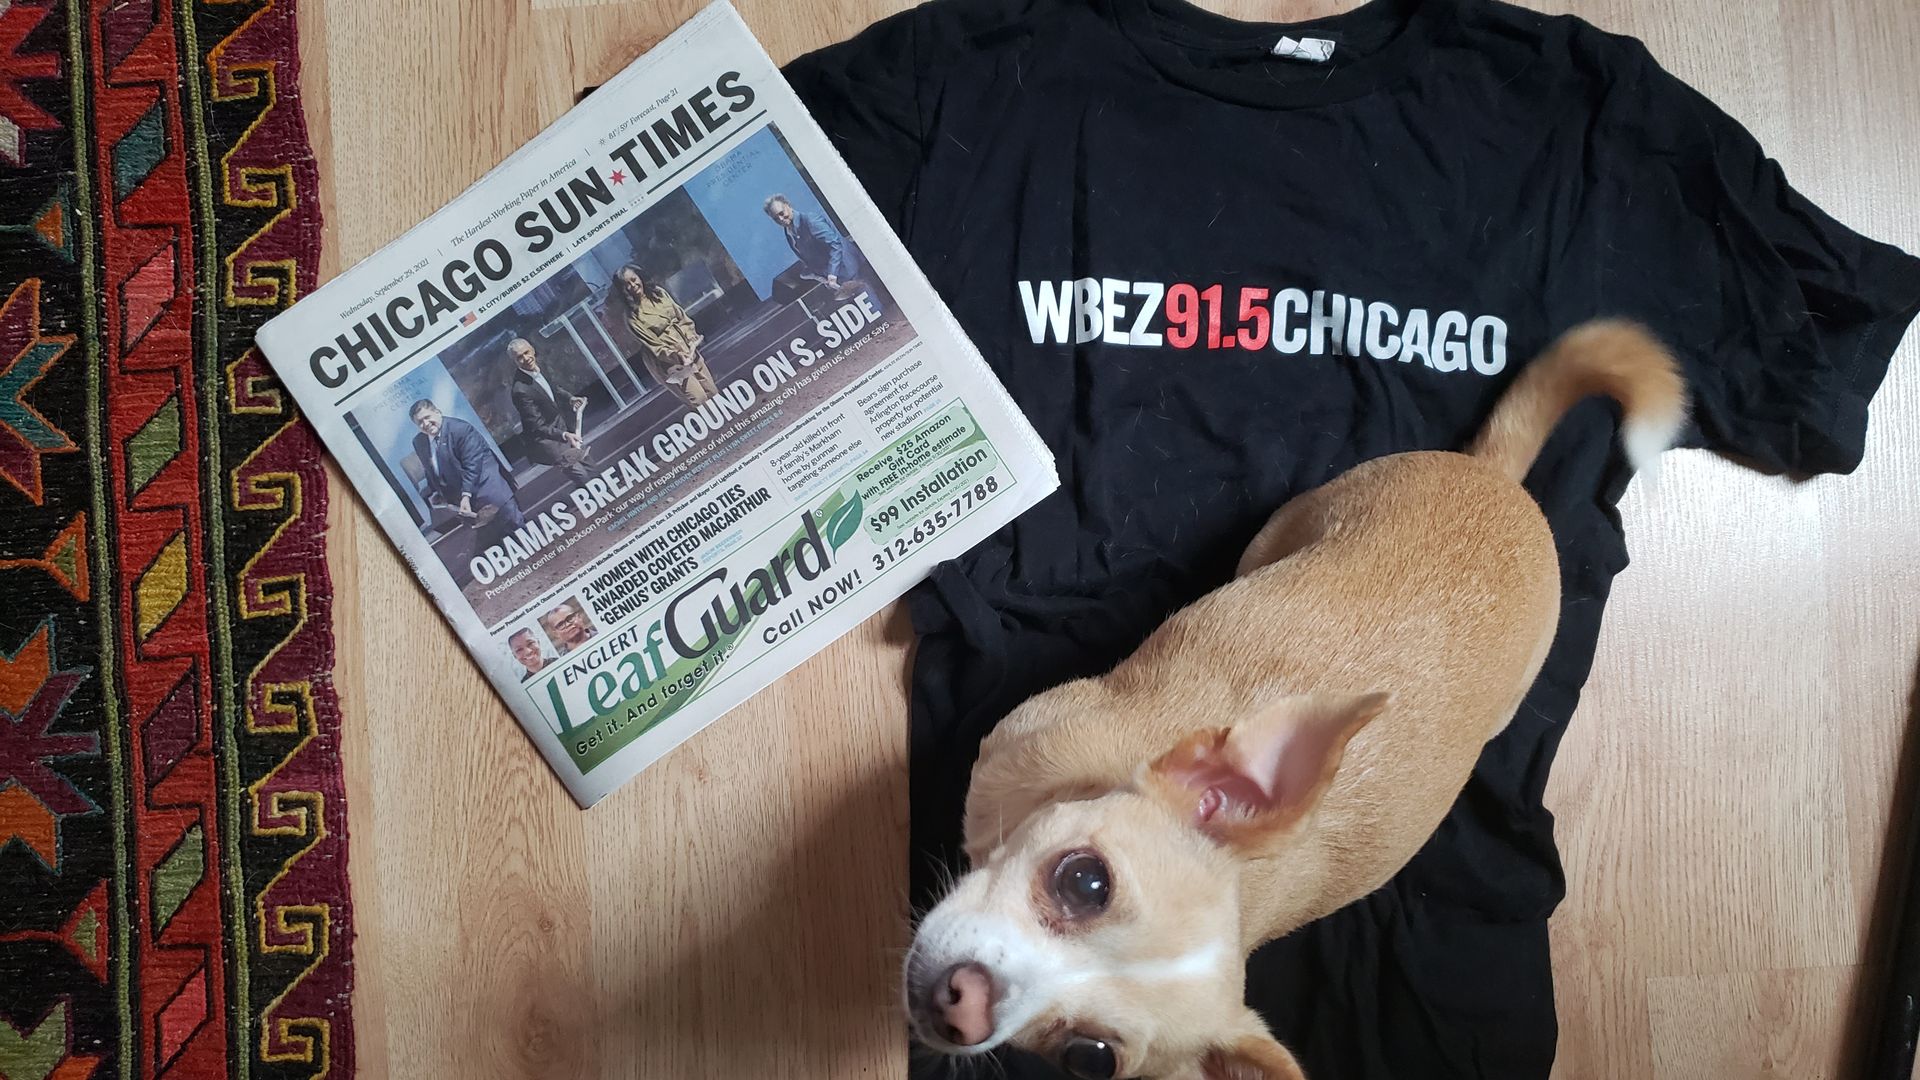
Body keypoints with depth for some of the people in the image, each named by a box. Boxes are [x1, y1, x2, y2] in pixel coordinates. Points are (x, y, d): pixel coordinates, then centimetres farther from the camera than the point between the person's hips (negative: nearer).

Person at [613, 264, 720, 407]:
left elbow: (682, 316, 4)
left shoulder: (657, 291, 0)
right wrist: (678, 356, -26)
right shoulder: (632, 317, -15)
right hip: (670, 361, -6)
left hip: (689, 349, 6)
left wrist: (692, 339, -8)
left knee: (714, 393, 11)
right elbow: (655, 346, -16)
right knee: (700, 400, -5)